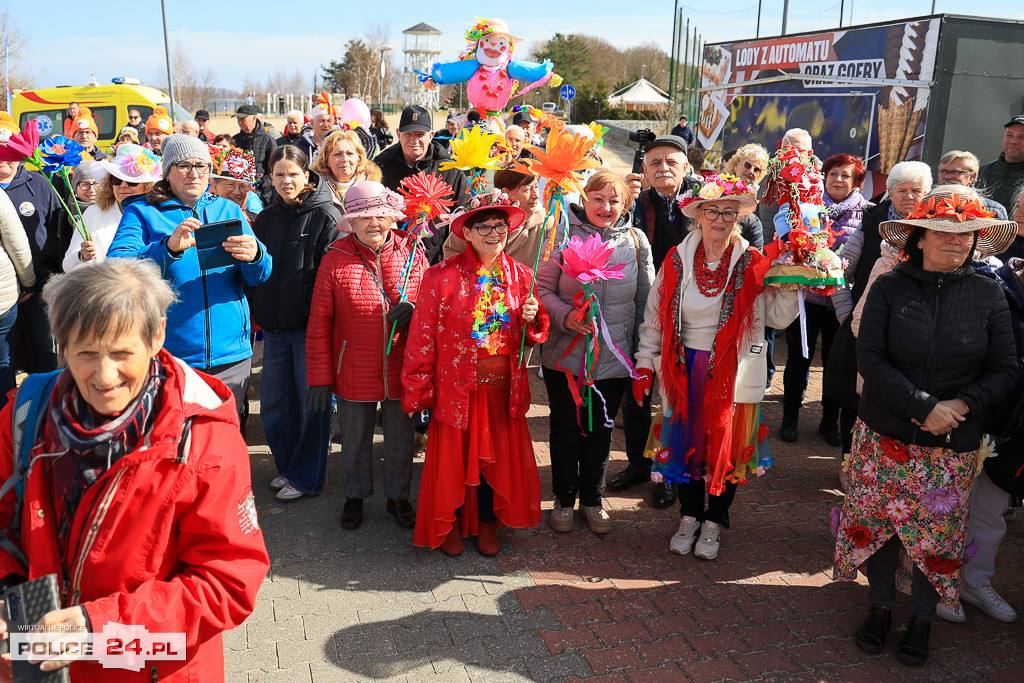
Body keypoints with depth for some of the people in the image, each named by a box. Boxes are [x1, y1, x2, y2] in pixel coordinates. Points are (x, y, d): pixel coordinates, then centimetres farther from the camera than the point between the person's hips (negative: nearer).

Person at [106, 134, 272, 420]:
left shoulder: (228, 210, 11)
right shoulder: (141, 212, 3)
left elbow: (257, 277, 2)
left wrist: (254, 256, -22)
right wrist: (168, 248, -30)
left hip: (230, 357, 3)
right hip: (166, 360, -2)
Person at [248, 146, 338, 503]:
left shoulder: (326, 216, -7)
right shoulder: (265, 218, 12)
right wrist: (255, 311, 9)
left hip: (311, 327, -6)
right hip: (274, 327, 6)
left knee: (311, 403, 4)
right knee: (273, 404, 12)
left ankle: (306, 477, 19)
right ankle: (287, 467, 32)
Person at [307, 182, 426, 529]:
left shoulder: (411, 253, -3)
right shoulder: (335, 259, -7)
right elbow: (318, 325, -5)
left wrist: (416, 311, -15)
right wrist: (319, 378, -6)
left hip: (401, 369, 1)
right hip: (354, 372, -1)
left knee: (401, 436, 15)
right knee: (355, 439, 16)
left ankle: (398, 496, 36)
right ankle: (355, 496, 38)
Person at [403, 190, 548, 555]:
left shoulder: (520, 275, 4)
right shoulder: (441, 276, -8)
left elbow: (532, 337, 14)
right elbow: (422, 338, -7)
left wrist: (533, 319, -10)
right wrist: (416, 392, -7)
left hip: (504, 388, 3)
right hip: (456, 386, -3)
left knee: (498, 455, 12)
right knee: (452, 456, 7)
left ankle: (487, 522, 36)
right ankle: (450, 523, 32)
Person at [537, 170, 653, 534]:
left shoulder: (636, 240, 2)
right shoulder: (564, 235, -5)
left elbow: (644, 299, 9)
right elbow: (542, 288, -5)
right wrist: (566, 316, -23)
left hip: (614, 356, 2)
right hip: (566, 354, -2)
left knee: (600, 429, 14)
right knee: (565, 426, 10)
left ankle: (592, 498, 33)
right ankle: (564, 498, 30)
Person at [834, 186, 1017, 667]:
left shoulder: (987, 294, -1)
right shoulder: (889, 287, -6)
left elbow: (1004, 370, 2)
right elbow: (870, 359, -11)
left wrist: (963, 404, -15)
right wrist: (925, 407, -18)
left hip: (954, 446, 1)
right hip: (885, 435, -1)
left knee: (937, 532, 9)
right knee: (877, 521, 9)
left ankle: (922, 619, 31)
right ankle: (881, 606, 32)